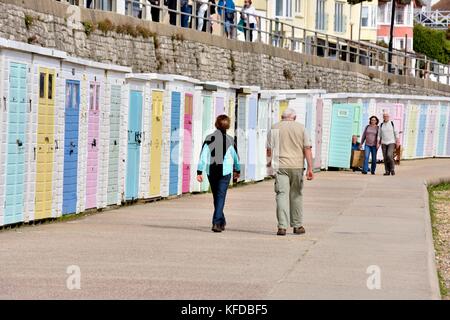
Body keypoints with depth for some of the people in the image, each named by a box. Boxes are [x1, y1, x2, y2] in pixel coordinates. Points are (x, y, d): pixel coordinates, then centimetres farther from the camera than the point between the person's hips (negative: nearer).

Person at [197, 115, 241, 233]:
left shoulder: (209, 139, -1)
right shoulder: (230, 140, -4)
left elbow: (203, 156, -6)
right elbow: (235, 156, 6)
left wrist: (199, 172, -6)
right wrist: (237, 170, 22)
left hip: (211, 172, 2)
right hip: (225, 172, -2)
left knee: (216, 197, 17)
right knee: (220, 197, -4)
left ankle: (221, 221, 31)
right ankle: (217, 223, -17)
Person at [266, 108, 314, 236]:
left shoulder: (274, 128, 4)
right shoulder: (301, 128, 5)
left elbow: (269, 149, 5)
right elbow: (307, 149, -3)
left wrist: (270, 161, 25)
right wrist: (310, 168, -4)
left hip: (280, 165, -1)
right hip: (297, 165, 1)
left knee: (282, 194, -4)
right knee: (296, 195, 13)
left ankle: (282, 226, -15)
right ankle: (297, 226, 21)